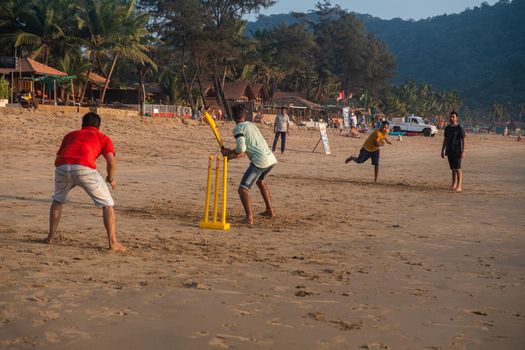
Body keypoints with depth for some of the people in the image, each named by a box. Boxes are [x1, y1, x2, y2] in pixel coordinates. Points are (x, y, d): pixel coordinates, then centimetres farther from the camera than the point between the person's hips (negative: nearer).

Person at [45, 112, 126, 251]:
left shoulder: (70, 135, 36)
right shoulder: (103, 138, 26)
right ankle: (113, 242, 1)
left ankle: (50, 237, 33)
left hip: (62, 167, 3)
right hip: (85, 168, -3)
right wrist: (111, 178, 25)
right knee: (107, 204, 9)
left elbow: (58, 158, 30)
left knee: (57, 201, 31)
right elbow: (111, 160, 9)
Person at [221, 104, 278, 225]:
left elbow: (241, 148, -14)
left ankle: (249, 217, -24)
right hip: (271, 159, 8)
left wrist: (229, 152, 3)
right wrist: (232, 156, 22)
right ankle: (270, 210, 38)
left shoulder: (238, 128, -2)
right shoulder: (252, 125, 23)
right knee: (261, 180, 35)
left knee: (243, 189, -8)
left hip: (260, 161, -8)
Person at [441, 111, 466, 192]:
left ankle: (459, 186, -12)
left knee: (458, 169, -10)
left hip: (457, 151, -6)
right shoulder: (447, 128, 11)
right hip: (449, 151, 6)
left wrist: (463, 152, -17)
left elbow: (464, 141, -10)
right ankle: (454, 184, 19)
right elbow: (445, 140, 18)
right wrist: (442, 150, 15)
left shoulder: (459, 128, -8)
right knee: (453, 168, 11)